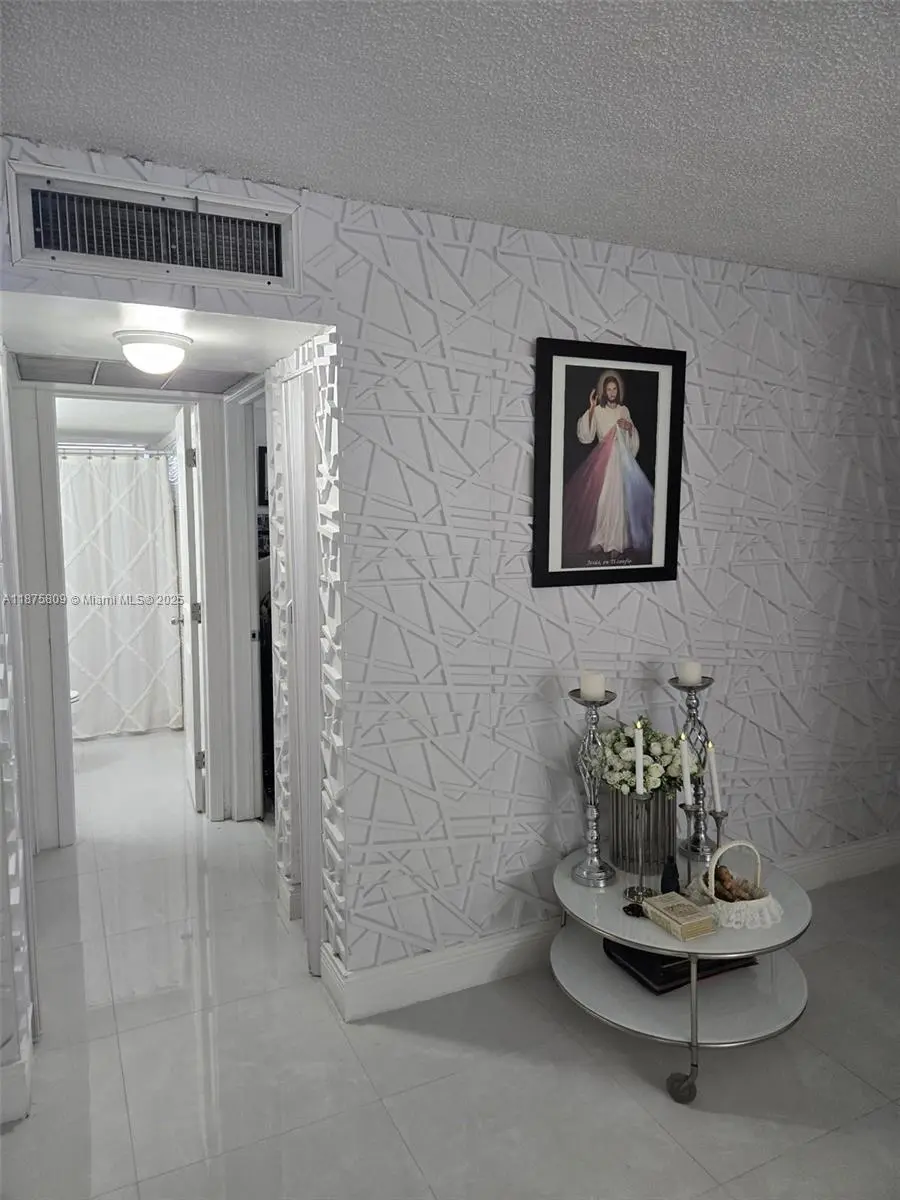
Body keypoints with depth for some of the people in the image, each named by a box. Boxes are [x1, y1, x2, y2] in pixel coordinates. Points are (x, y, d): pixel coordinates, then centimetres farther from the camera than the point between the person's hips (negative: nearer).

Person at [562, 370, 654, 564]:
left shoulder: (624, 410, 10)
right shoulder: (597, 410, 0)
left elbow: (633, 440, 16)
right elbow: (585, 436, -13)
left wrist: (630, 427, -6)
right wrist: (591, 408, -18)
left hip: (621, 459, 2)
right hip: (602, 458, -2)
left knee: (618, 498, -4)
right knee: (599, 498, -5)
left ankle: (615, 542, 1)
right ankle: (599, 540, 5)